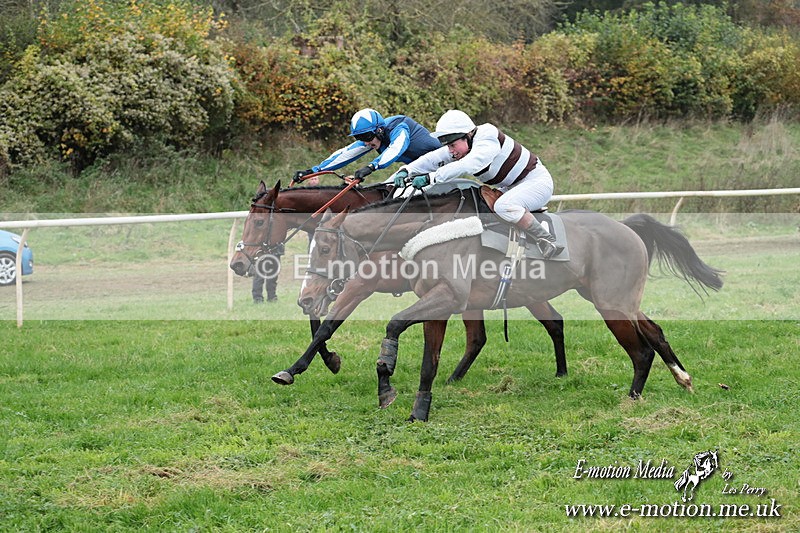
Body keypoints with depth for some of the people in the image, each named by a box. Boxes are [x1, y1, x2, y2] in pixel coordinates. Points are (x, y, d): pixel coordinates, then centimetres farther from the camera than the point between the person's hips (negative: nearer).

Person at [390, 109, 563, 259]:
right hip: (511, 188, 10)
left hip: (536, 181, -10)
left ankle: (547, 241, -24)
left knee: (504, 206, -35)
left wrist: (430, 178, -47)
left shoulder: (487, 140, -27)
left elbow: (467, 166, -43)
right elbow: (432, 159, -10)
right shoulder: (459, 146, -1)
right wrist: (405, 171, -27)